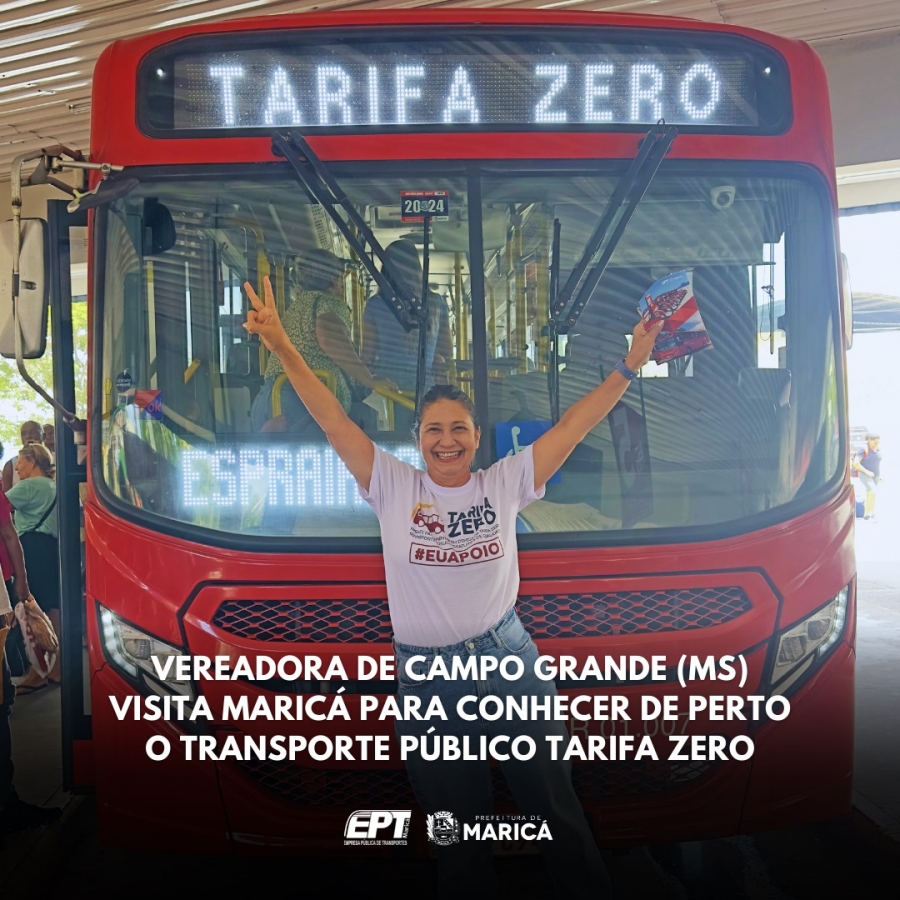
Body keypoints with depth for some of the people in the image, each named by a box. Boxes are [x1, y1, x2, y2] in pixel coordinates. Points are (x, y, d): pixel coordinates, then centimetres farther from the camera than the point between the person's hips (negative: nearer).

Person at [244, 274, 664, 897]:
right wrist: (283, 347, -13)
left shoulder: (505, 483, 0)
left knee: (556, 809, 13)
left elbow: (575, 425, -2)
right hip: (427, 677, 0)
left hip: (510, 661, 0)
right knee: (458, 830, 15)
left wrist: (629, 368, -6)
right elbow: (332, 418, -7)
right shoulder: (393, 487, -2)